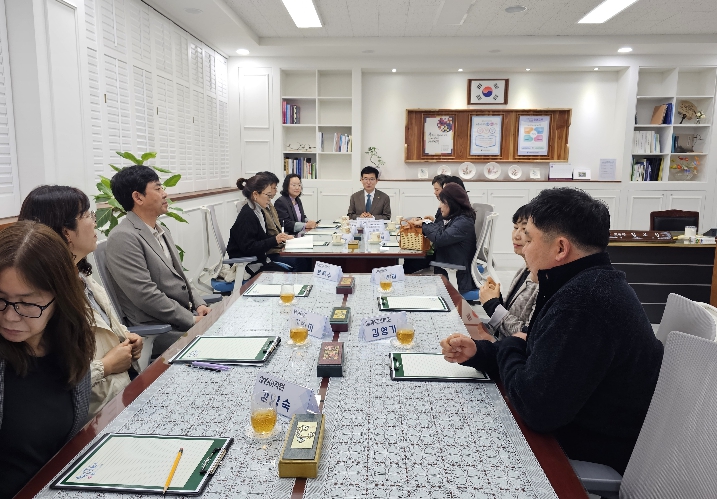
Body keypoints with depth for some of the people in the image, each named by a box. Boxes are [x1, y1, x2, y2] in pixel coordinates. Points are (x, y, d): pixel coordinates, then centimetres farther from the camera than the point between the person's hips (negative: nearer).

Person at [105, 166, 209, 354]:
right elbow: (146, 295, -20)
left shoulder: (162, 231, 14)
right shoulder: (123, 237, -15)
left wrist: (199, 305, 3)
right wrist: (192, 320, -16)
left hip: (187, 314, 8)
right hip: (157, 331, -8)